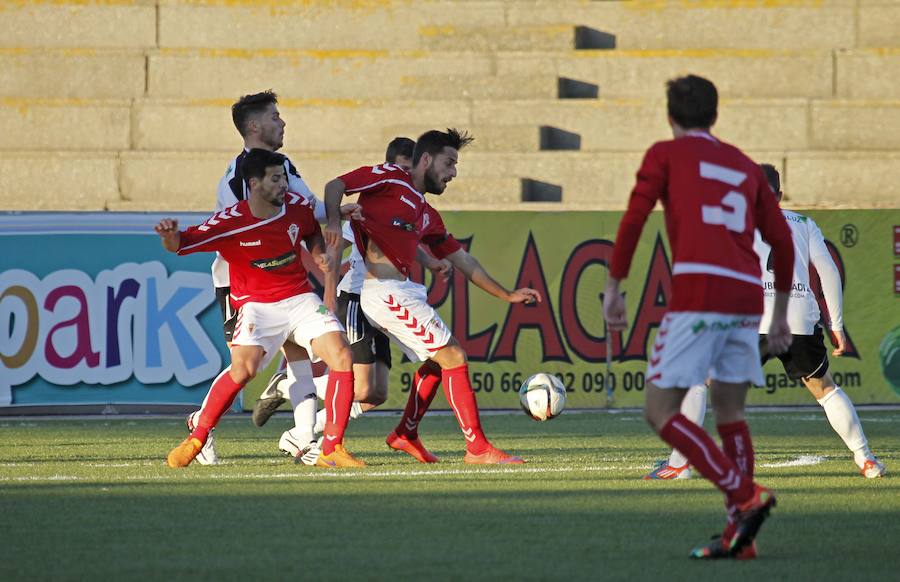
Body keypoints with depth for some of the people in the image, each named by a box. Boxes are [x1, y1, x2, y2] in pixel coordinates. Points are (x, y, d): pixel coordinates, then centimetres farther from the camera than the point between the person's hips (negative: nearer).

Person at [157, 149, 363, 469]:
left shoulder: (297, 206, -2)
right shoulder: (230, 223, -17)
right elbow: (179, 244, -16)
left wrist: (319, 254, 1)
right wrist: (170, 235, -39)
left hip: (300, 298, 5)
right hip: (258, 306, -5)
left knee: (342, 356, -14)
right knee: (243, 367, -28)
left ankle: (332, 449, -6)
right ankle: (195, 439, -8)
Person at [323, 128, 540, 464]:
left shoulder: (427, 216, 24)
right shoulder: (390, 178, 1)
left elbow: (462, 260, 28)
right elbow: (335, 186, -6)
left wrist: (507, 295, 28)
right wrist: (334, 221, -26)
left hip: (399, 292, 9)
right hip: (385, 290, -9)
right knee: (452, 356, -6)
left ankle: (406, 434, 27)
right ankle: (477, 448, -5)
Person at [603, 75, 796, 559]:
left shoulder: (666, 154, 11)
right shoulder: (744, 166, 23)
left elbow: (633, 221, -1)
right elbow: (781, 240, 22)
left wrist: (614, 288, 3)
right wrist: (781, 313, 28)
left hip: (697, 289, -5)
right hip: (747, 297, 6)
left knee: (660, 412, -2)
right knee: (729, 413, 16)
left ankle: (744, 497, -18)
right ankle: (738, 535, 6)